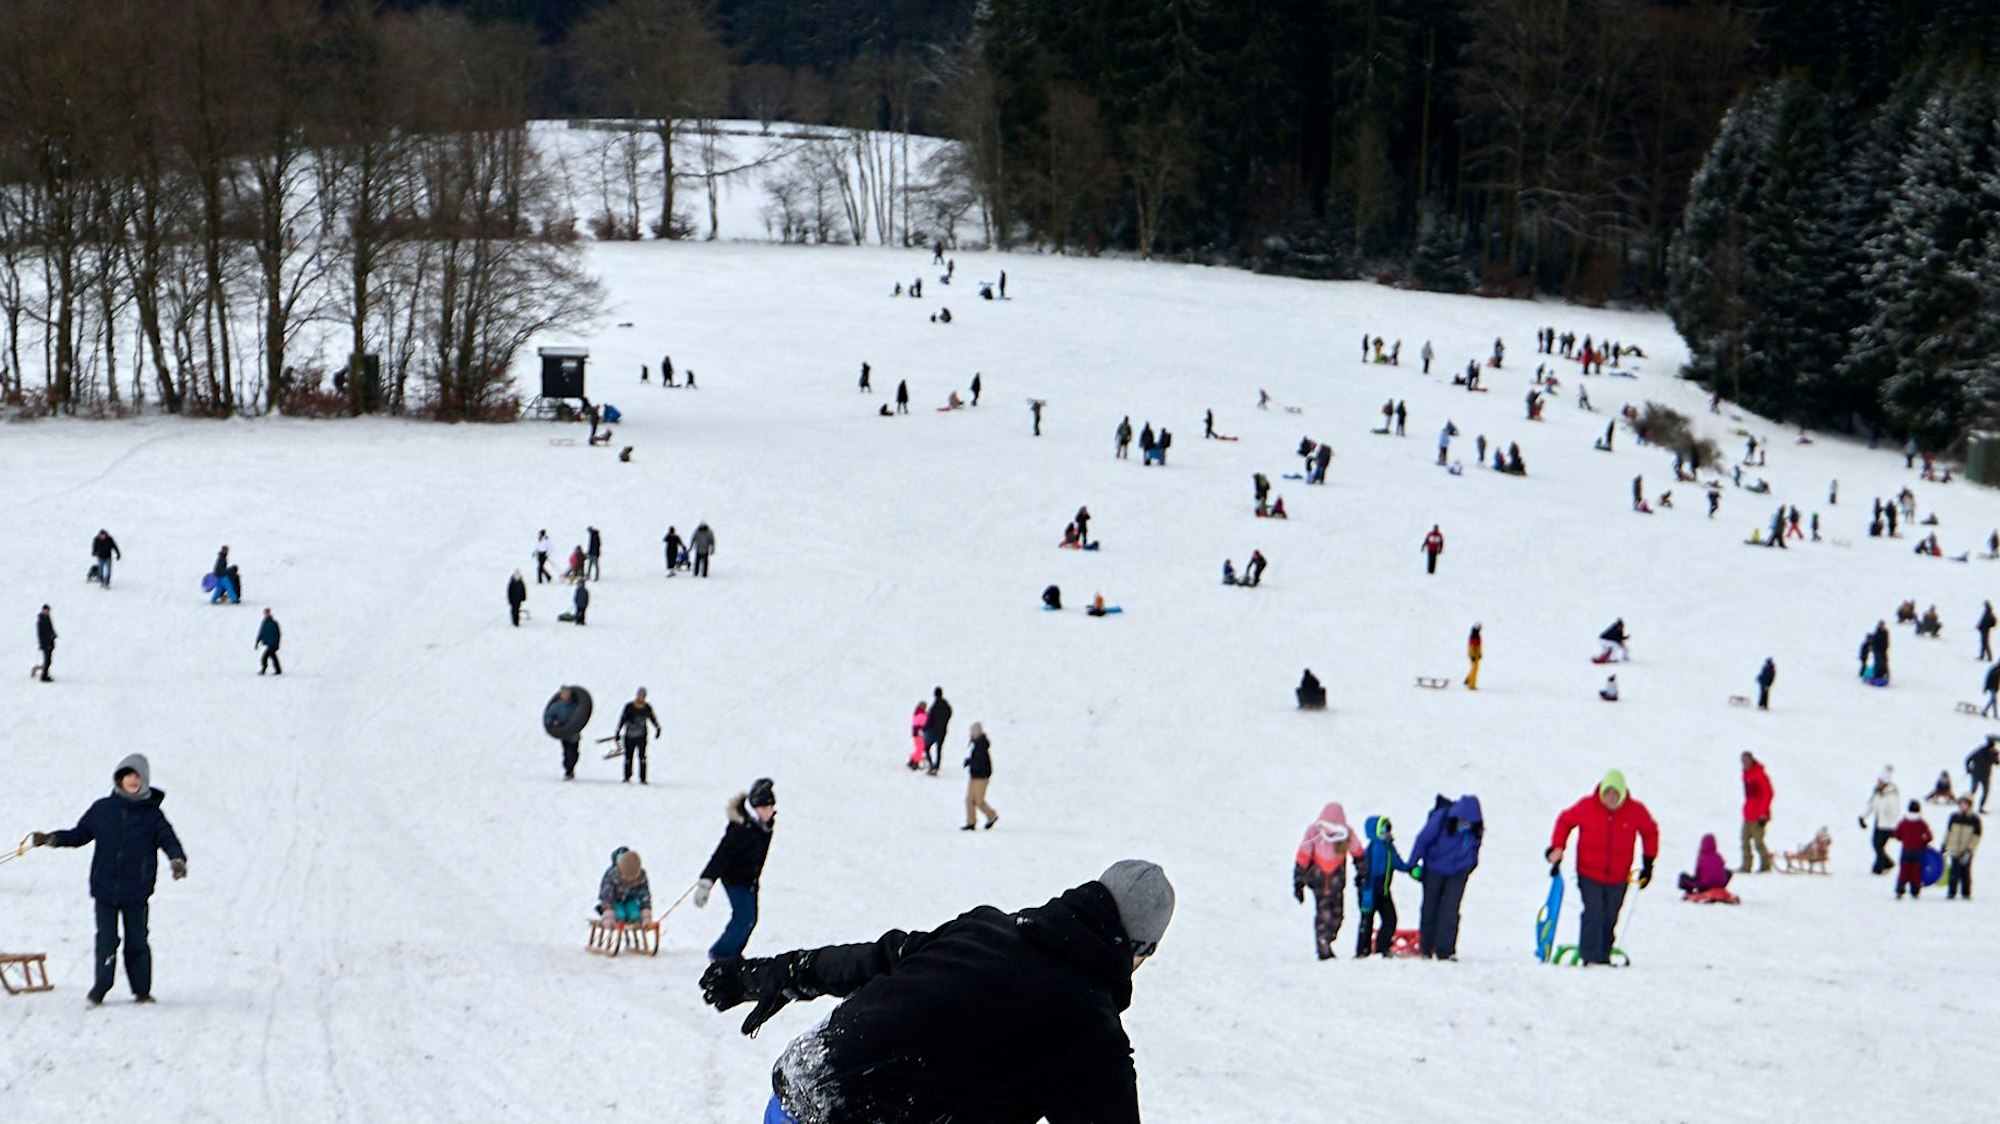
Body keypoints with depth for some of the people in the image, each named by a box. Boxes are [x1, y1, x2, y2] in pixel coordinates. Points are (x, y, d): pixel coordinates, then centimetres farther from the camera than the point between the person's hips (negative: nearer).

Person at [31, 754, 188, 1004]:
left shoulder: (152, 814, 2)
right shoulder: (102, 810, 6)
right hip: (105, 887, 1)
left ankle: (141, 990, 13)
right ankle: (100, 988, 9)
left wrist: (177, 859, -26)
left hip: (137, 890, -1)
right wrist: (52, 839, 2)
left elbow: (168, 839, -6)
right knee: (106, 940, -1)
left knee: (137, 941, 3)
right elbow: (80, 834, 15)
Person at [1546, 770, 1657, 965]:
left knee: (1610, 918, 8)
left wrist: (1648, 862, 11)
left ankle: (1603, 956, 21)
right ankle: (1590, 956, -15)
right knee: (1594, 913, -16)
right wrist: (1557, 848, -1)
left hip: (1618, 877, 2)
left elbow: (1650, 832, 12)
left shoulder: (1636, 811, -6)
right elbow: (1565, 821, 7)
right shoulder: (1587, 807, -10)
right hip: (1589, 874, -2)